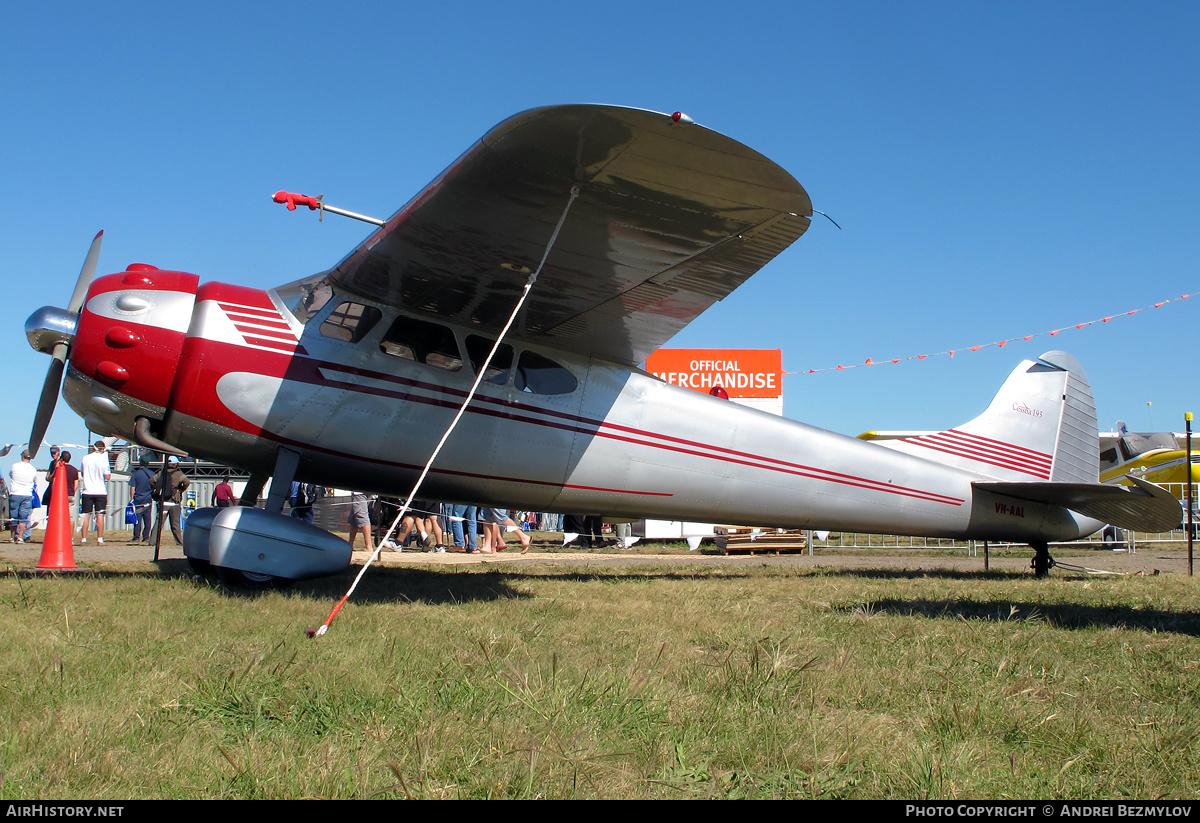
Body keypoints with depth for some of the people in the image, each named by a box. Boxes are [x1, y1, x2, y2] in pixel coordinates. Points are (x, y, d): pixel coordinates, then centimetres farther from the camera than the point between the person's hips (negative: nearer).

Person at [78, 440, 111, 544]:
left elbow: (83, 473, 17)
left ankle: (84, 539, 5)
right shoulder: (103, 458, -6)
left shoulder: (85, 458, 3)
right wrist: (109, 473, 12)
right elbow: (107, 476, -9)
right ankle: (100, 539, -1)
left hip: (87, 491, 2)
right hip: (100, 492, -2)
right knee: (100, 515, 1)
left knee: (86, 515, 6)